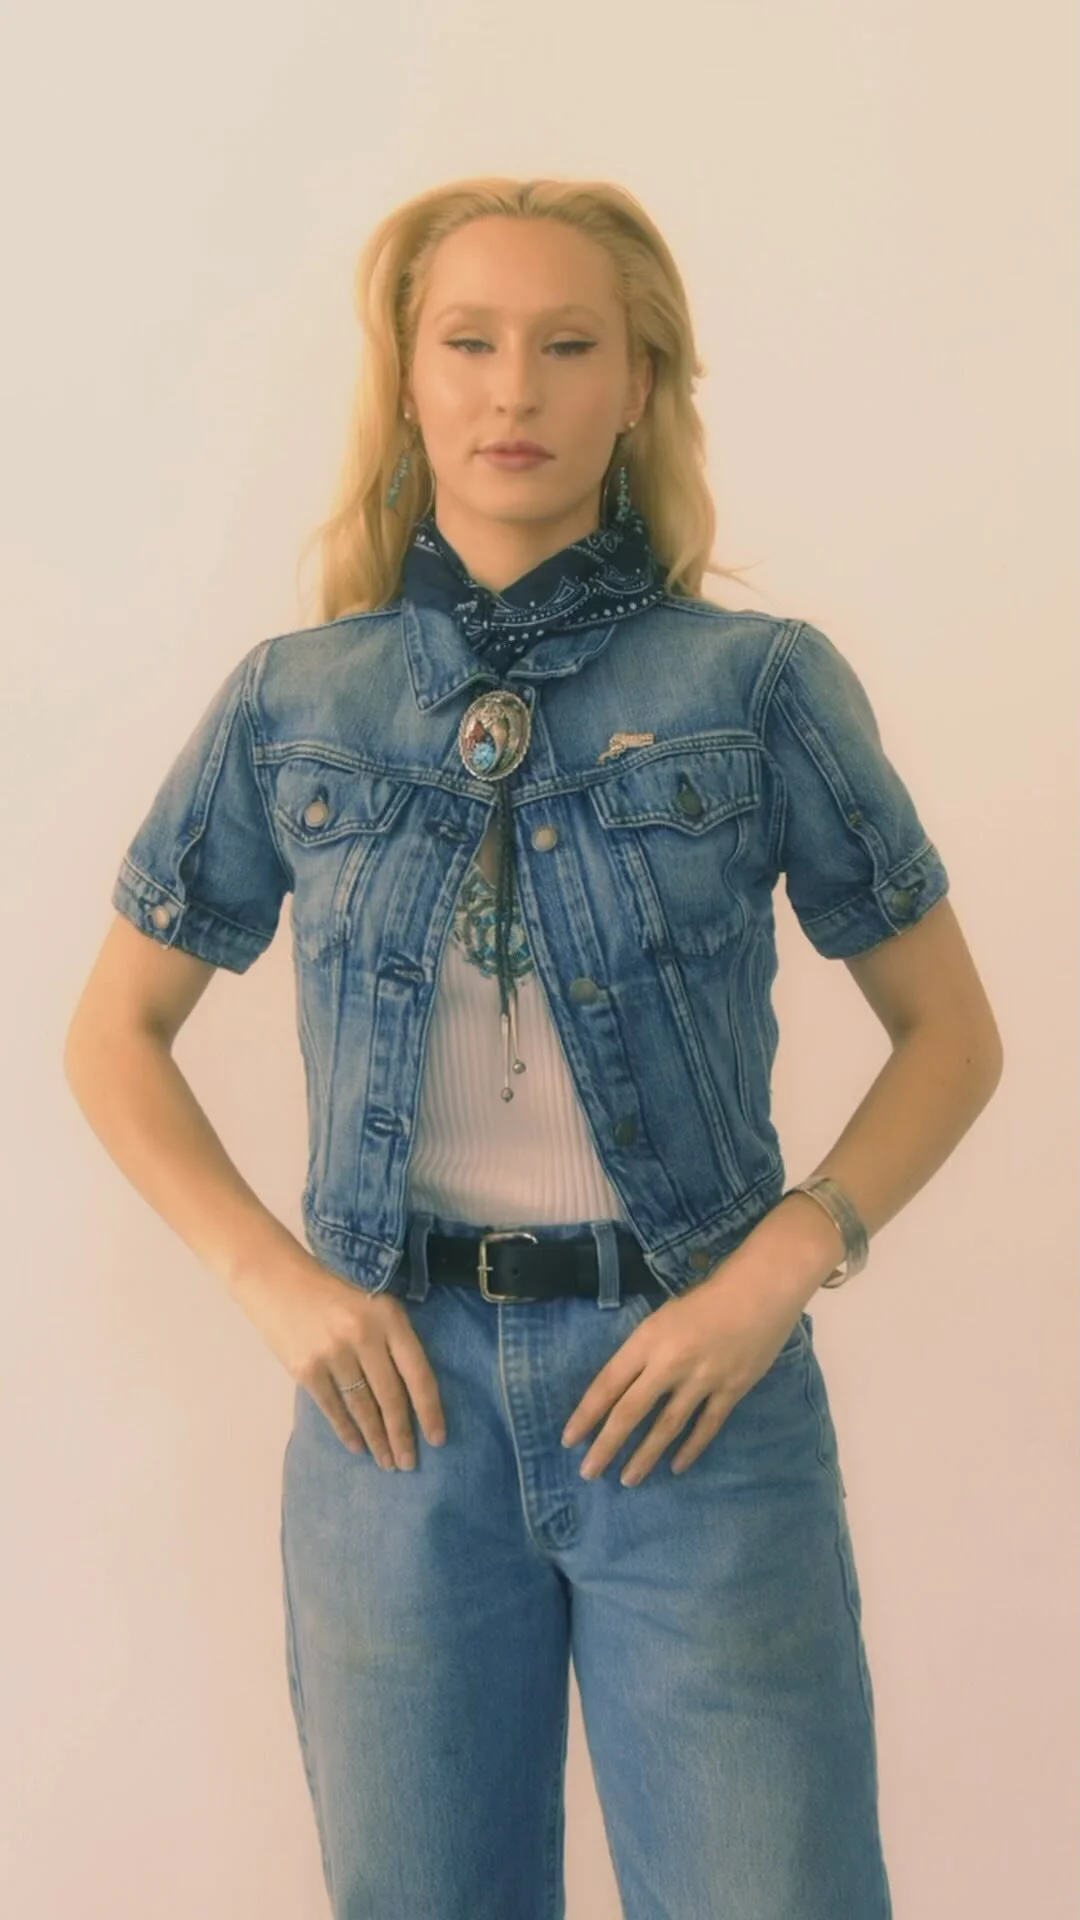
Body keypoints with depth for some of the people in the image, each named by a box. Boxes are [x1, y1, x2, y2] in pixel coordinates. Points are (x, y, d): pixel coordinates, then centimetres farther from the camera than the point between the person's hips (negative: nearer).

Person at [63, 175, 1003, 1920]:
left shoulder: (762, 684, -2)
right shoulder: (291, 707, 3)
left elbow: (951, 1032, 4)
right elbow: (114, 1035, 10)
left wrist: (788, 1262, -11)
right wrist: (271, 1277, -3)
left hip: (697, 1387, -1)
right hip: (395, 1392, 2)